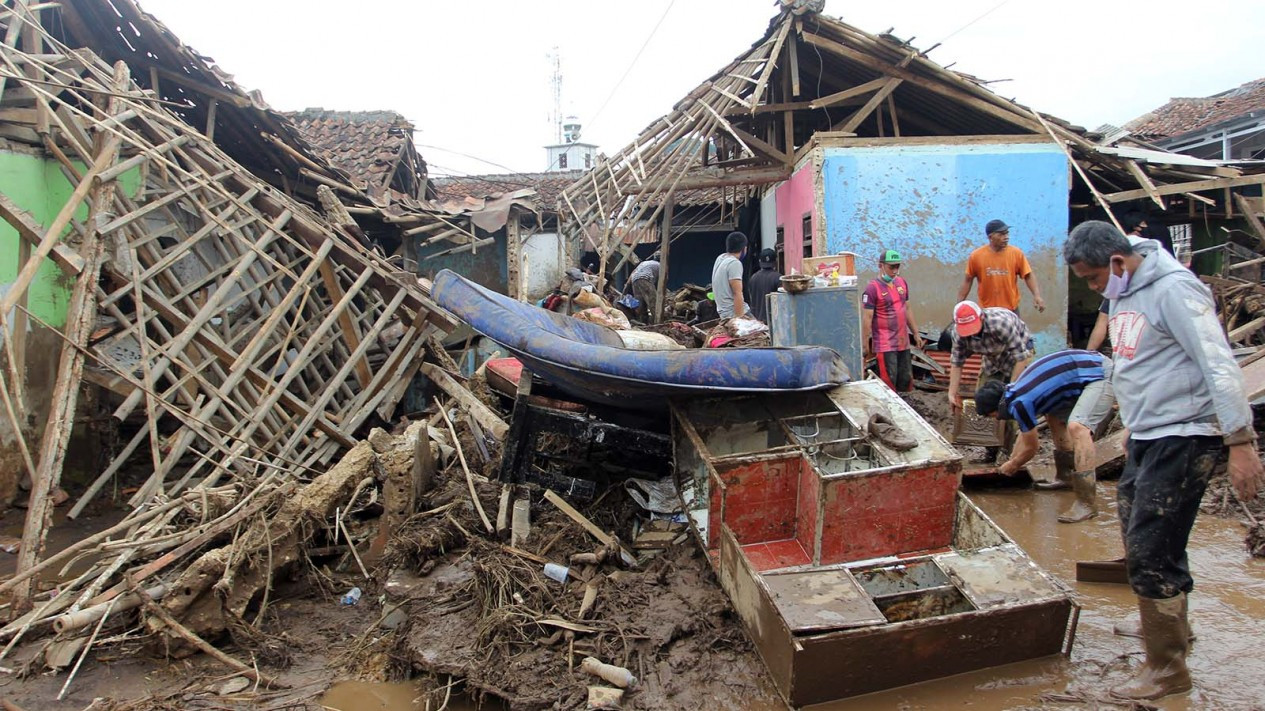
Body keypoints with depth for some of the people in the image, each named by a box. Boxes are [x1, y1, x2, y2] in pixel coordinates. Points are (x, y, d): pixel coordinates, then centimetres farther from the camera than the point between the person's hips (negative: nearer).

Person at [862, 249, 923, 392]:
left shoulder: (902, 282, 9)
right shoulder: (872, 288, -13)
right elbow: (866, 319, -14)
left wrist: (916, 334, 18)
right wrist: (865, 345, -15)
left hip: (903, 342, 7)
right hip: (885, 345, -7)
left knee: (906, 380, 13)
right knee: (888, 382, -6)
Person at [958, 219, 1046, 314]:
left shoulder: (1016, 253, -5)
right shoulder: (976, 256, -6)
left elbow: (1028, 276, -1)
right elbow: (968, 280, 2)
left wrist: (1037, 295, -15)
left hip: (1011, 310, 1)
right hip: (986, 311, 0)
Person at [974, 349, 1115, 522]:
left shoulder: (1020, 403, -16)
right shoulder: (1017, 391, 12)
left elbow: (1030, 448, -1)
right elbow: (1025, 432, 30)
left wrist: (1011, 467, 16)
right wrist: (1012, 459, 39)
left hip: (1101, 376, -11)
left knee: (1077, 427, -27)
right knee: (1054, 417, 22)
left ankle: (1087, 503, -29)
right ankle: (1067, 477, 33)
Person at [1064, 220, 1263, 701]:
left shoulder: (1173, 288, -16)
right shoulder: (1123, 294, 12)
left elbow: (1219, 366, -20)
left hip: (1184, 437, -9)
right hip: (1146, 437, 9)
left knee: (1150, 553, -6)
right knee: (1140, 547, 15)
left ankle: (1167, 670, 8)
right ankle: (1175, 634, 35)